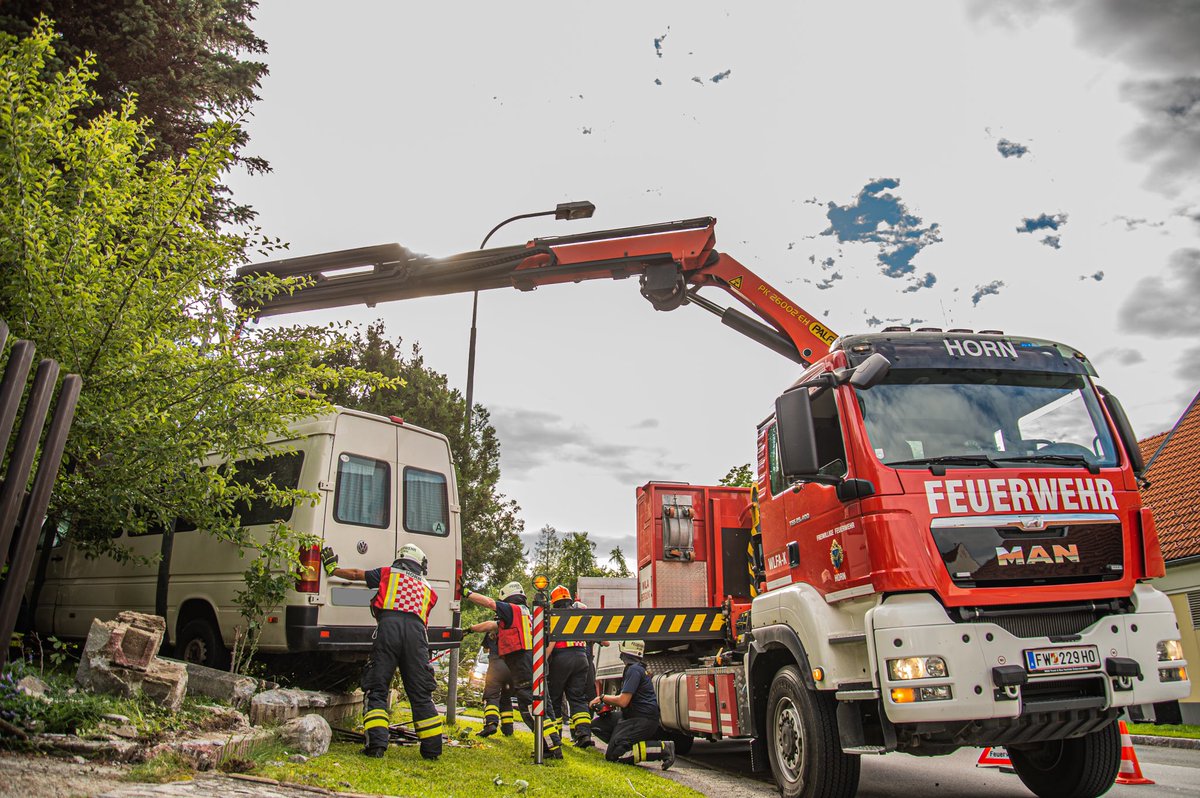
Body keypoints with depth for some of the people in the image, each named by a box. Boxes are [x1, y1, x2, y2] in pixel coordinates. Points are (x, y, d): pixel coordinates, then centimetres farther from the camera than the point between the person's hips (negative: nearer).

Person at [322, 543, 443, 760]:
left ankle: (376, 744, -8)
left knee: (377, 688, 4)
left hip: (388, 626, -2)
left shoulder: (388, 573, 25)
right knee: (420, 694, 7)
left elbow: (356, 574, 30)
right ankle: (432, 748, 7)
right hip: (416, 632, 2)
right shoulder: (428, 589, 31)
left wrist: (332, 568, 47)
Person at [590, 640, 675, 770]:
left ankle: (662, 748, -17)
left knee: (613, 754, -18)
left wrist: (603, 698, -2)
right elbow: (626, 699, 23)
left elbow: (623, 701, -18)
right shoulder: (637, 668, 18)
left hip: (642, 720, -10)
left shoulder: (634, 670, -13)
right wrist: (605, 701, 11)